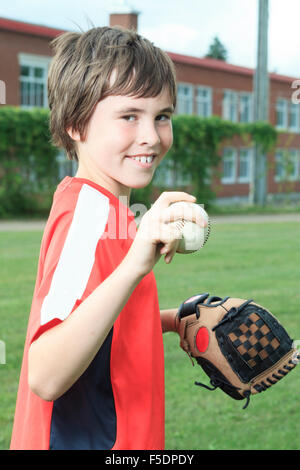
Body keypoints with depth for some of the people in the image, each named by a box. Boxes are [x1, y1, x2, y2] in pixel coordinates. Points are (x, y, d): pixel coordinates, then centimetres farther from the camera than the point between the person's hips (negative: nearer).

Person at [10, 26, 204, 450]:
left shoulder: (91, 207, 6)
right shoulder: (91, 216, -22)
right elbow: (44, 378, -35)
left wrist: (172, 319, 9)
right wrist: (134, 267, -44)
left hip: (114, 436, 10)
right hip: (86, 440, -10)